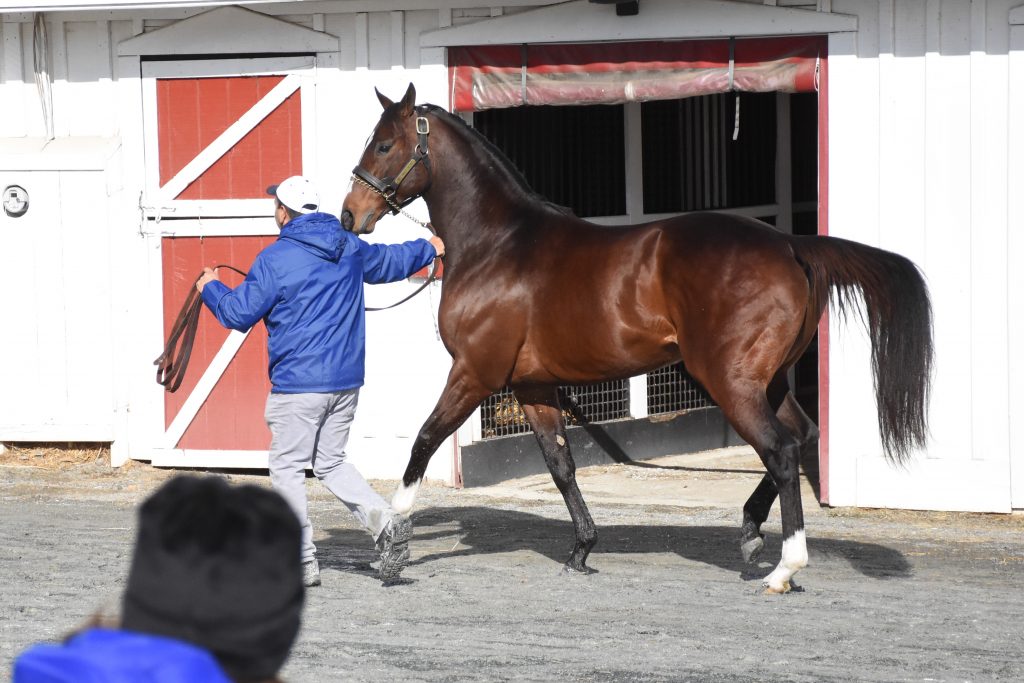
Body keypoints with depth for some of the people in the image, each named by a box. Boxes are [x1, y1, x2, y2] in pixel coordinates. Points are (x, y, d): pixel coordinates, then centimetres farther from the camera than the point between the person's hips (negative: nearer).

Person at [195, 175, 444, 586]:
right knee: (331, 463, 17)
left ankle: (303, 561, 1)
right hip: (347, 382, 7)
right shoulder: (350, 248, 9)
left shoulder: (275, 259, -12)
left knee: (287, 468, 3)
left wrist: (211, 288, 13)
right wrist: (429, 248, 48)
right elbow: (389, 262, 28)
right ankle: (384, 522, -5)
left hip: (298, 385, -7)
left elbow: (240, 313, -7)